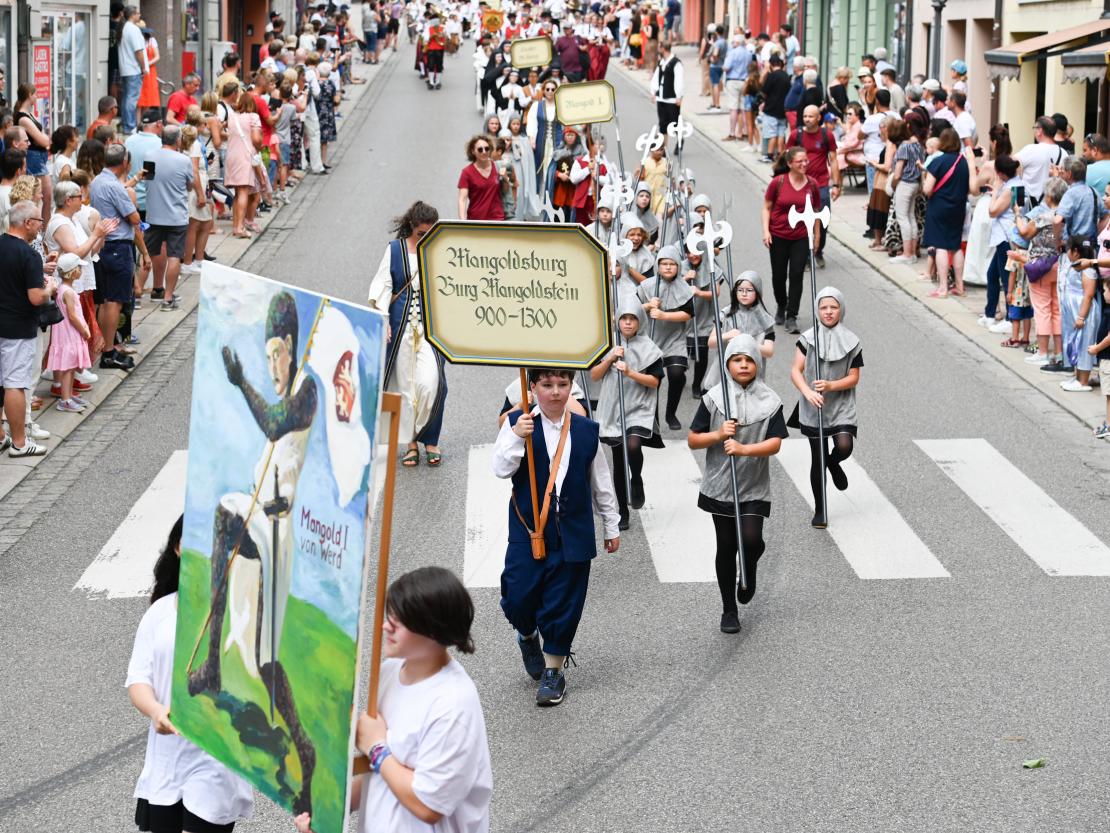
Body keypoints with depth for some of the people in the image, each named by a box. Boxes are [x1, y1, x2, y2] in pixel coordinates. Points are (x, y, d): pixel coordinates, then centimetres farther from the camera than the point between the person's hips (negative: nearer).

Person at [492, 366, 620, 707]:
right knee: (518, 599, -3)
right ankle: (528, 635, 32)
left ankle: (553, 671, 18)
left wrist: (611, 526, 17)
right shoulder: (517, 423, -2)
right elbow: (501, 469, -12)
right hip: (528, 529, -1)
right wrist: (517, 437, -27)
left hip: (572, 533, 1)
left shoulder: (586, 430, 5)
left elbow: (601, 482, 13)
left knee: (564, 604, 3)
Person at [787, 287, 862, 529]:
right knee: (817, 459, 6)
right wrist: (808, 392, -23)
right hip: (813, 409, 0)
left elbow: (854, 378, -2)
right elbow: (796, 371, -6)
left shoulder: (851, 341, -1)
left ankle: (833, 463, 17)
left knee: (844, 447, -22)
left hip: (841, 406, 0)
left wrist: (830, 386, -19)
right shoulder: (808, 338, -2)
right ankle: (819, 510, 20)